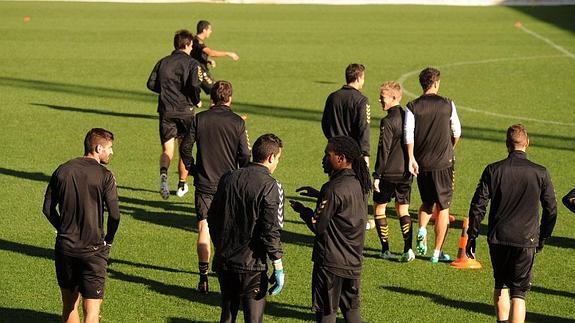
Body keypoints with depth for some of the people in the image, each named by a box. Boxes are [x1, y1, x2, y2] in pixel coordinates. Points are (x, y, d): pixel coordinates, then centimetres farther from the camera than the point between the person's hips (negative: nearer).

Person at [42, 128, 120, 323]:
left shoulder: (62, 171, 5)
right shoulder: (104, 175, -9)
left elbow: (48, 209, 8)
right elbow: (114, 215, -13)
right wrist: (108, 241, 3)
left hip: (64, 247, 4)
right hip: (93, 249, -4)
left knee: (69, 305, 18)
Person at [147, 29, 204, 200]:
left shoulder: (163, 62, 8)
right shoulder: (192, 63, -3)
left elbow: (151, 84, 3)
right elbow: (194, 85, -18)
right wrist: (197, 101, 0)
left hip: (166, 111, 2)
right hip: (185, 110, -2)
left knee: (167, 149, 0)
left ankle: (163, 174, -30)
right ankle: (181, 186, 23)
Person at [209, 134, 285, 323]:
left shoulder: (228, 178, 5)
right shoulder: (271, 187, -13)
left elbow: (212, 217, 12)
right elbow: (271, 230, -17)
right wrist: (278, 268, -12)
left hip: (223, 261, 6)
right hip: (252, 265, -6)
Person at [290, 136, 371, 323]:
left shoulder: (333, 189, -21)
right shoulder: (358, 184, 3)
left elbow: (317, 226, -15)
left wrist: (301, 210, 2)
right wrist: (318, 194, 16)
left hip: (331, 262, -8)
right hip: (354, 260, 8)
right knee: (351, 308, 17)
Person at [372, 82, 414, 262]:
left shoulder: (388, 122, -15)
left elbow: (384, 150, -16)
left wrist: (377, 175, -12)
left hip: (389, 173, -6)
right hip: (406, 173, 6)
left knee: (379, 207, 9)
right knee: (403, 209, 13)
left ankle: (385, 250, 6)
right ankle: (408, 249, -1)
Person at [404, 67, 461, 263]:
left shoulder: (413, 107, -3)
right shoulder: (447, 105, -2)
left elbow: (408, 134, -13)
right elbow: (457, 132, 7)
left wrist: (411, 158, -10)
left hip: (421, 164, 2)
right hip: (443, 163, -2)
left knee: (427, 202, 23)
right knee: (443, 207, 7)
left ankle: (421, 230, -5)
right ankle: (437, 253, 6)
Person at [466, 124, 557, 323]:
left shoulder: (493, 170, -4)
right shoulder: (540, 173, -4)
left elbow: (478, 206, -3)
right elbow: (551, 210, 3)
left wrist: (471, 238, 5)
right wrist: (543, 238, 17)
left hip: (498, 239, 1)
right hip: (526, 240, -1)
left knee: (501, 285, 22)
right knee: (518, 293, 2)